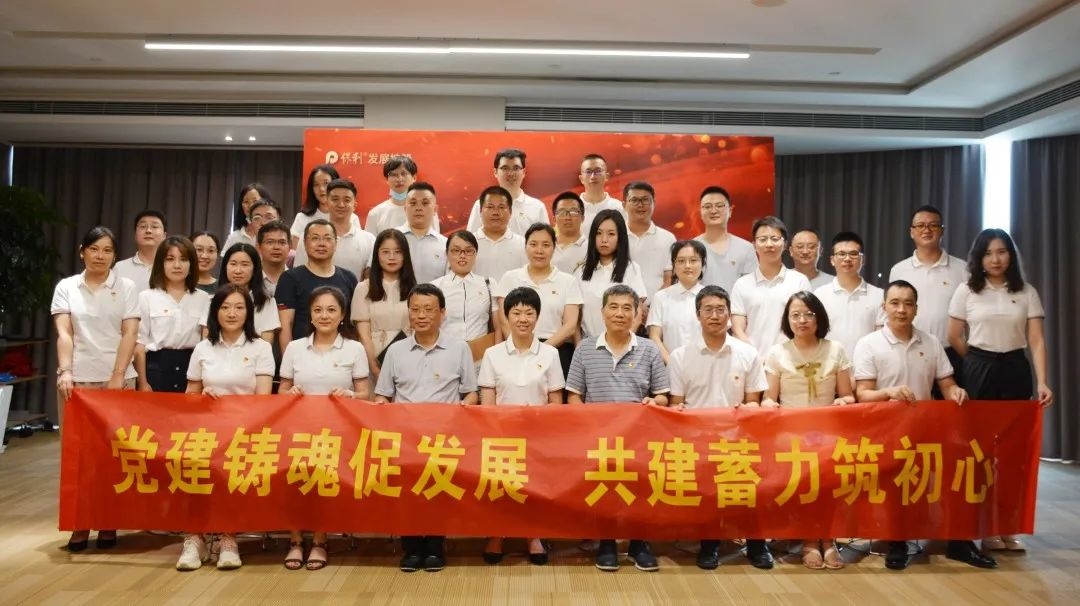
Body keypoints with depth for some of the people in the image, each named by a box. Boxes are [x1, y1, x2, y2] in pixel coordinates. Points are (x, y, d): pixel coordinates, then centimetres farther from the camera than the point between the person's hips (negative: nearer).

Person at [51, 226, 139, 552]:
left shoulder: (126, 287, 4)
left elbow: (130, 334, -2)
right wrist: (65, 371, -15)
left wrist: (117, 377, -10)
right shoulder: (66, 287, 7)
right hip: (77, 379, 1)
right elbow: (64, 334, -2)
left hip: (117, 379, -1)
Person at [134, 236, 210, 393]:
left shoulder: (203, 299, 7)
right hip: (156, 366, -1)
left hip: (190, 367, 1)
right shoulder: (147, 297, 3)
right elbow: (139, 343, 1)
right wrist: (142, 382, -3)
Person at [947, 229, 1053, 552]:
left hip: (1016, 371, 1)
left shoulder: (1027, 293, 3)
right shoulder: (966, 291, 0)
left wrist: (1042, 382, -13)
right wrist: (980, 364, 8)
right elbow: (954, 337, 3)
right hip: (979, 373, -1)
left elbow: (1037, 341, -4)